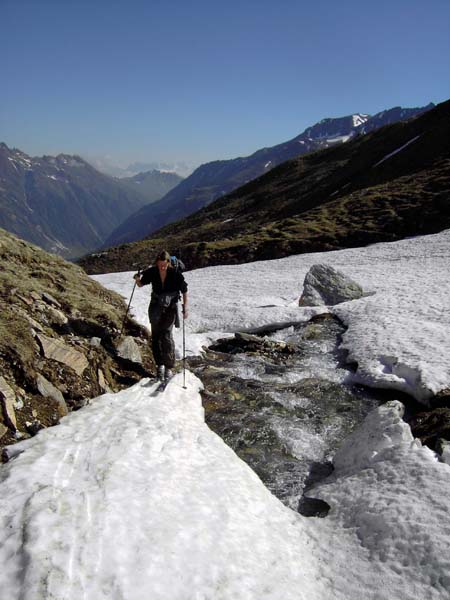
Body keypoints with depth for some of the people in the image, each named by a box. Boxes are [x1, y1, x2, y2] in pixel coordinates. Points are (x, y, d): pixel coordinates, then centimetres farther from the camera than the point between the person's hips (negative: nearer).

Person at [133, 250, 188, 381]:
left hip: (170, 307, -3)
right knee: (155, 336, -1)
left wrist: (185, 307, -13)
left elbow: (184, 290, -6)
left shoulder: (175, 273, -14)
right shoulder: (152, 272, -7)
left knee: (166, 334, -13)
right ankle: (160, 364, 8)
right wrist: (137, 279, -14)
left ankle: (169, 367, -3)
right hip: (156, 306, 3)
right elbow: (141, 284, 8)